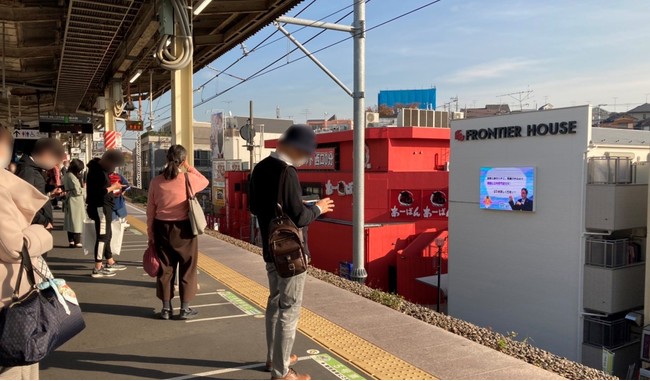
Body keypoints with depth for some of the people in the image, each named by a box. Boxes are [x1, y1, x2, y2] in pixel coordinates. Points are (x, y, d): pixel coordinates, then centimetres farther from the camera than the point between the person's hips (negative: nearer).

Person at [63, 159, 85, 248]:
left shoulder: (67, 175, 9)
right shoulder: (72, 176, -20)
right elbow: (77, 191, -21)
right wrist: (83, 188, -1)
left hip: (69, 201, 9)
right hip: (76, 202, -9)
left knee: (70, 221, 12)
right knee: (77, 221, -3)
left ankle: (71, 241, 17)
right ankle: (77, 242, 0)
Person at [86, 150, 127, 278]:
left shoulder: (101, 169, 15)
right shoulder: (96, 171, -18)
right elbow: (99, 192, -26)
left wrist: (113, 191, 12)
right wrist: (113, 187, -13)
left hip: (104, 207, 11)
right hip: (100, 208, -11)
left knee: (107, 235, 18)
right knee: (102, 236, -7)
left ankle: (110, 263, 29)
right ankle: (97, 268, -3)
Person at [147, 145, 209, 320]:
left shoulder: (156, 181, -1)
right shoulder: (188, 179, -10)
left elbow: (150, 212, 3)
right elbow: (205, 181, 14)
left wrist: (151, 235, 11)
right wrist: (190, 168, 14)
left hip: (162, 228, 3)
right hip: (184, 228, -3)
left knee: (165, 267, 12)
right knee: (186, 268, 9)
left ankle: (166, 308, 21)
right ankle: (185, 308, 15)